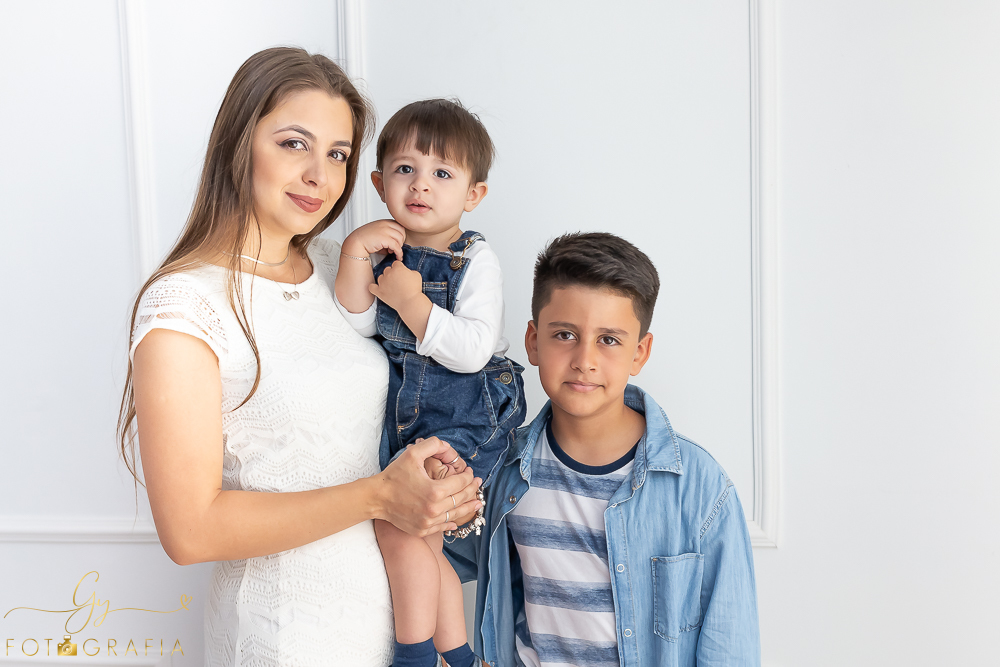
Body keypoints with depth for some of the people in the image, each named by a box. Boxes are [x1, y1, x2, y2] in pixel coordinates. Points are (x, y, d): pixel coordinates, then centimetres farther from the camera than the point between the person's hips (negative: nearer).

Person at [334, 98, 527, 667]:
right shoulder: (383, 251, 5)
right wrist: (354, 256, -17)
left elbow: (473, 351, -21)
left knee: (398, 527, -14)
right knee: (423, 547, 14)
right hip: (401, 419, 6)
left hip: (464, 419, -6)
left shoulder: (476, 260, -10)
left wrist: (409, 300, -21)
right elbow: (354, 329, -6)